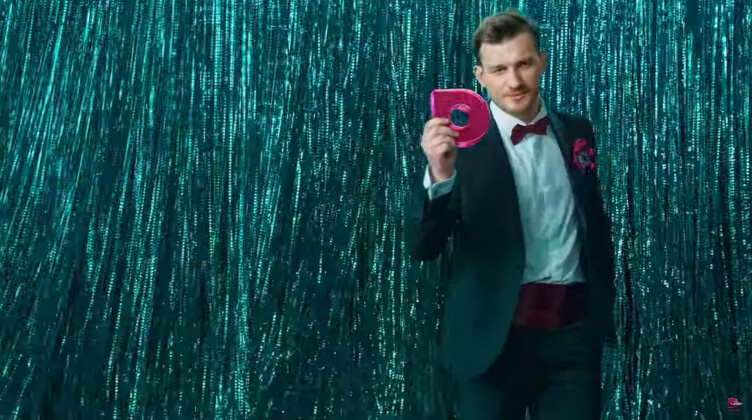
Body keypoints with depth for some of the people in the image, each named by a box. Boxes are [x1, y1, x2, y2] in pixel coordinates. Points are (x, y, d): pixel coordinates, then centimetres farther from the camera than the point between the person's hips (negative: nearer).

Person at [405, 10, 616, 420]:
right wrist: (440, 175, -32)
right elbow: (422, 247, -16)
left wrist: (603, 304, 14)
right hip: (495, 335, -3)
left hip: (574, 329, 3)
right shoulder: (461, 143, -8)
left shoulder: (577, 132, 6)